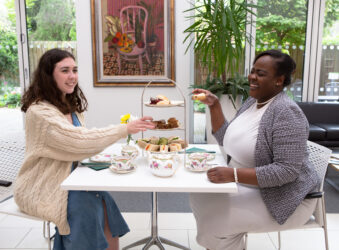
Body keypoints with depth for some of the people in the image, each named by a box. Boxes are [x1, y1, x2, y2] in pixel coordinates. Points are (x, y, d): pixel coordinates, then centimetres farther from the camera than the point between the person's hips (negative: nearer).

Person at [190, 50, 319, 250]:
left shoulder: (286, 112, -23)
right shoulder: (252, 102, 4)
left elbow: (287, 171, -28)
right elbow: (227, 140, 9)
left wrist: (234, 174, -34)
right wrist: (214, 105, -2)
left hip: (282, 196, -8)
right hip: (247, 186, 8)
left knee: (217, 221, -19)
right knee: (201, 197, 0)